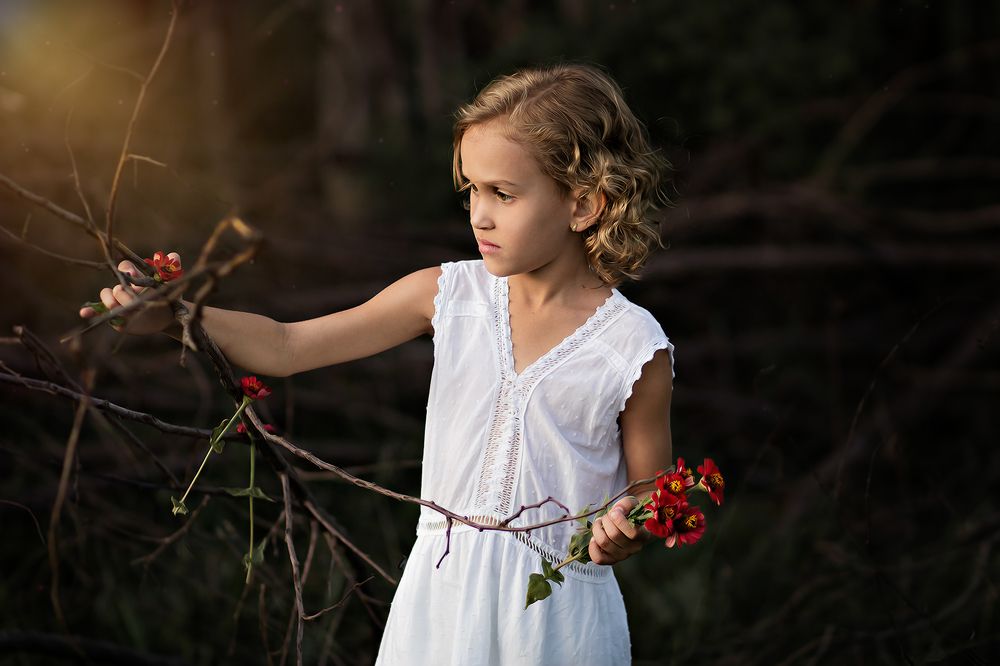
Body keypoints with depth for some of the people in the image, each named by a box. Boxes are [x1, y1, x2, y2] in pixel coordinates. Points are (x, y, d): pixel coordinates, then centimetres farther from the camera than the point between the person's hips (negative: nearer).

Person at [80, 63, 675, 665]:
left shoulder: (634, 348, -11)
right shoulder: (450, 294, -2)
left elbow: (651, 498, -1)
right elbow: (286, 348, 1)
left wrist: (627, 536, -23)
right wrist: (173, 315, -10)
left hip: (557, 614, -3)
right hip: (442, 592, 3)